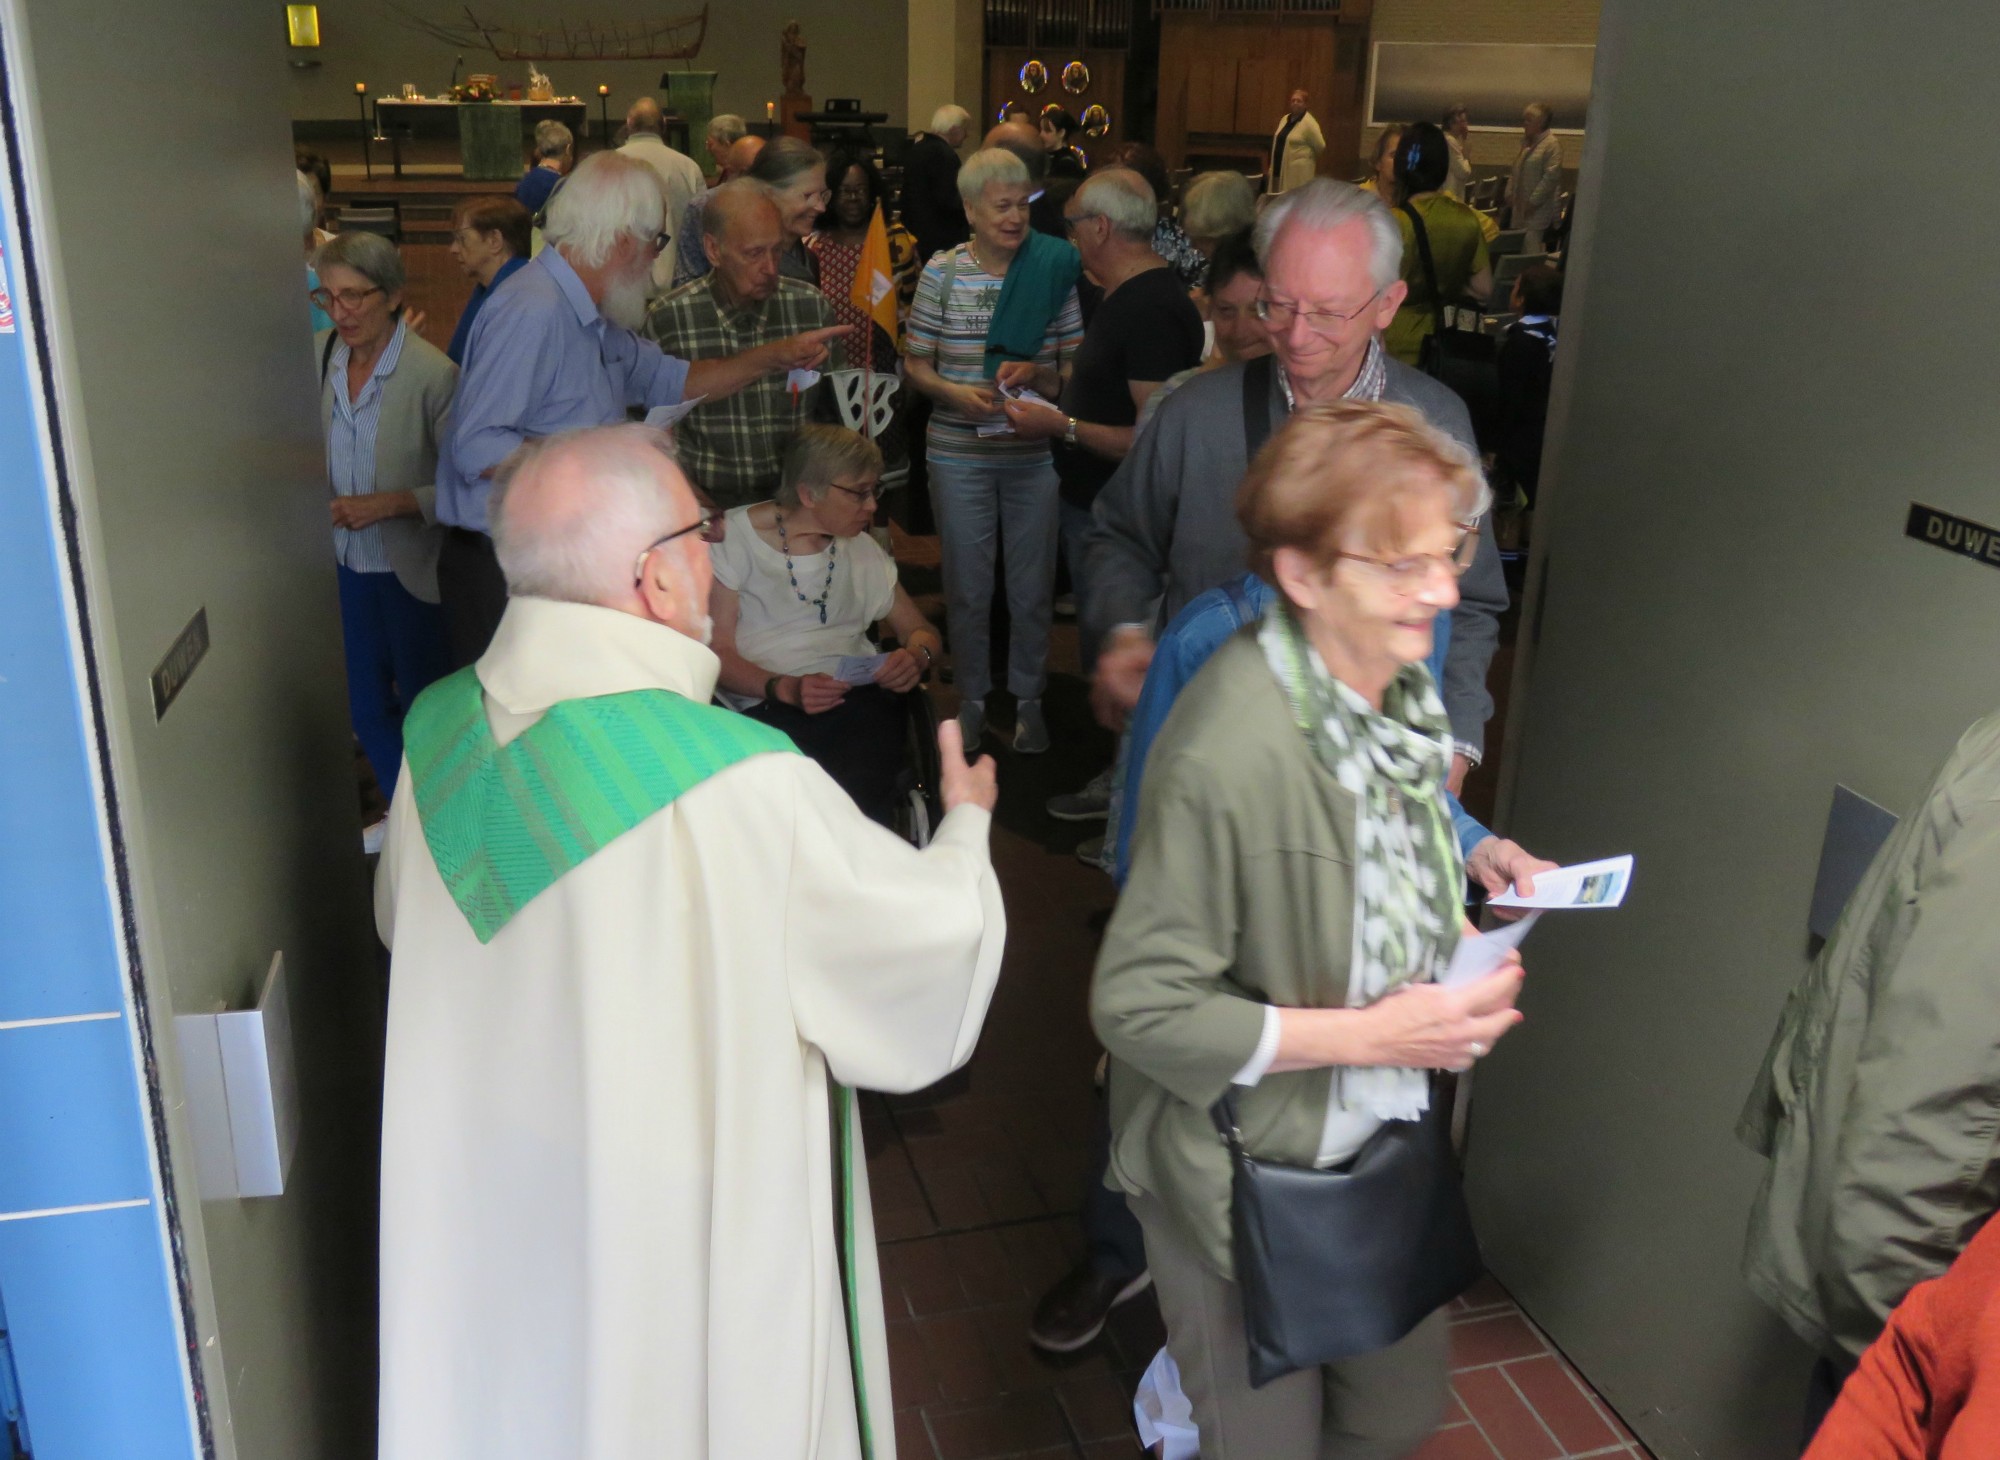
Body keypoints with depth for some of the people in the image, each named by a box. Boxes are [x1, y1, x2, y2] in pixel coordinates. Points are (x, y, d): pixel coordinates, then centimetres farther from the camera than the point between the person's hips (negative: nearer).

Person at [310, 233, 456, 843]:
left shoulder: (433, 375, -21)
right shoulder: (319, 355, -2)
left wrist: (387, 504, -26)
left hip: (411, 570, -6)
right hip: (348, 563, 6)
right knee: (367, 707, 19)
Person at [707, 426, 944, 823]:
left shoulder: (860, 548, 20)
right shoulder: (736, 537, 5)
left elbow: (923, 633, 23)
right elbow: (718, 652, -2)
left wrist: (917, 655, -2)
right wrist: (786, 688, -20)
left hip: (861, 697, 3)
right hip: (768, 705, -3)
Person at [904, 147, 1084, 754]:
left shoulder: (1054, 268, 0)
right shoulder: (943, 272, -1)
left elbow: (1076, 361, 3)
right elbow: (916, 364, 2)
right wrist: (956, 392, -16)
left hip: (1036, 453, 0)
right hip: (959, 452, 0)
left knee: (1032, 587, 9)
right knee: (967, 586, 11)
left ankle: (1028, 697, 28)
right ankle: (971, 696, 29)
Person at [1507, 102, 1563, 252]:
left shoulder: (1551, 144, -13)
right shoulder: (1526, 142, 14)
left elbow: (1551, 176, -19)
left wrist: (1533, 201, -19)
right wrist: (1510, 193, 11)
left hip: (1538, 209, -9)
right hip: (1521, 205, 9)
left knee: (1531, 248, -12)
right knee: (1519, 248, 11)